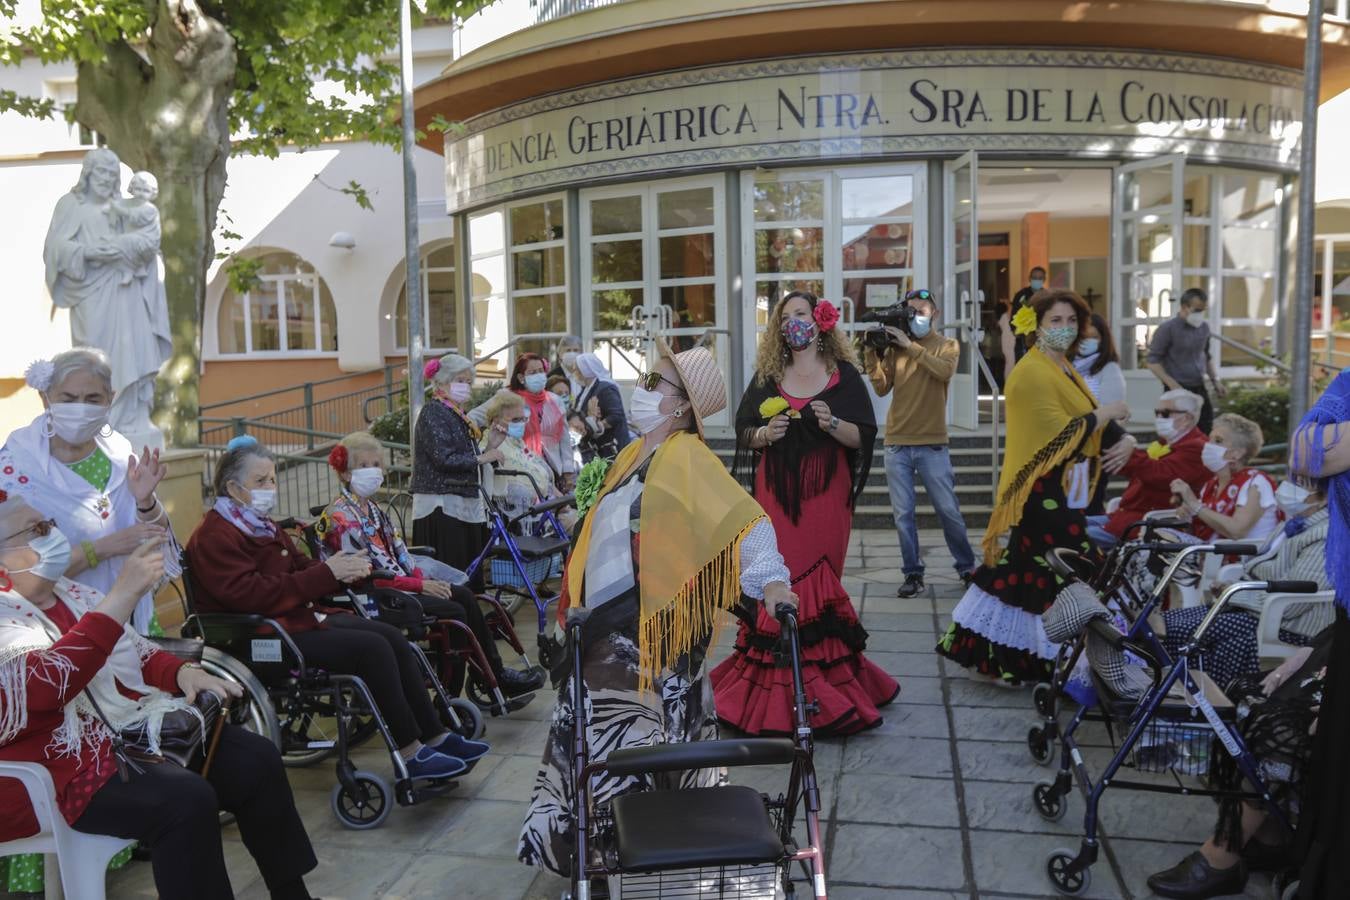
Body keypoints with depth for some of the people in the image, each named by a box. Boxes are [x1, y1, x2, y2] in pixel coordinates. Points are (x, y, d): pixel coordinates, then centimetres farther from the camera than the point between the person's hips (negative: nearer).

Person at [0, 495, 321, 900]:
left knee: (256, 760, -6)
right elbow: (43, 682, -32)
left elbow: (135, 653, 20)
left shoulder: (70, 593, 13)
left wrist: (182, 672, -2)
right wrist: (122, 595, -38)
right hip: (65, 768, -8)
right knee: (187, 799, -32)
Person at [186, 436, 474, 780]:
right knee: (372, 649, -23)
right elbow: (251, 594, -24)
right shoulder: (214, 538, -12)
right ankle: (412, 756, -16)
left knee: (394, 639, -5)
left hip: (303, 616, 10)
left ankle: (435, 737, -2)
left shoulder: (262, 526, 19)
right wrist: (327, 573, -25)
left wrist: (344, 570, -4)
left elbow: (300, 568, 19)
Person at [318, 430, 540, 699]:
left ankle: (496, 675, 0)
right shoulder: (340, 517, -13)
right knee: (454, 612, -18)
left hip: (399, 583, 9)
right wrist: (420, 585, -18)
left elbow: (400, 554, 14)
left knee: (464, 595, -5)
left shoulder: (371, 508, 17)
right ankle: (450, 698, -10)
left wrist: (423, 578, -4)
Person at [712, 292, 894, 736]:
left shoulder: (843, 375, 5)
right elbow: (743, 433, 10)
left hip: (825, 497, -1)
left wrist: (832, 423, -17)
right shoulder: (767, 376, 11)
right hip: (776, 495, 2)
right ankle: (772, 687, 4)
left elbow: (863, 437, 0)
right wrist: (765, 433, -10)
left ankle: (824, 682, 11)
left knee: (818, 582, -2)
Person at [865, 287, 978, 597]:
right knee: (903, 514, 2)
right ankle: (913, 574, 11)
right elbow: (882, 388, 2)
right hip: (896, 444, 2)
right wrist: (873, 354, -9)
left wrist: (911, 346, -21)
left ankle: (966, 567, 21)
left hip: (932, 445, -2)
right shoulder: (895, 347, 10)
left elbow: (945, 371, -17)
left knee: (948, 510, 4)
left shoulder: (947, 345, 5)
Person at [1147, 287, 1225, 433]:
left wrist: (1216, 380, 10)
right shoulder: (1167, 329, -12)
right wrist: (1173, 385, -21)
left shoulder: (1204, 327, 8)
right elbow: (1153, 361, -12)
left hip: (1200, 389, 6)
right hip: (1179, 391, -6)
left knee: (1206, 433, 8)